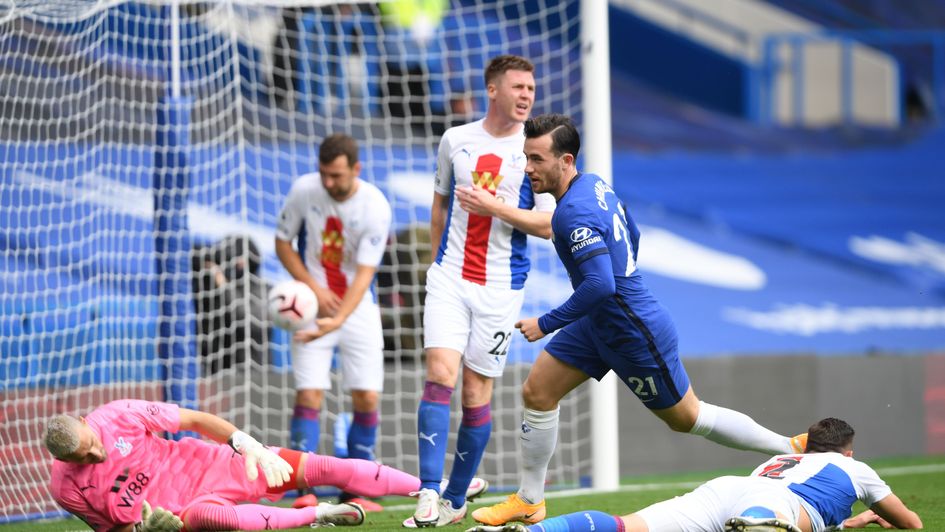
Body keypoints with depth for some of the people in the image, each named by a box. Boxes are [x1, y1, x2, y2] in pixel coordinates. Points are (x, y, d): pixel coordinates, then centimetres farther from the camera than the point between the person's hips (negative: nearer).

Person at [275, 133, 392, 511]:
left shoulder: (375, 207, -17)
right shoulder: (304, 190, -11)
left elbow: (364, 273, -20)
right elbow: (282, 242, 1)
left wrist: (338, 320, -34)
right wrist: (313, 288, -12)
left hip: (358, 307, 0)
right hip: (313, 304, 0)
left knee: (367, 398, -5)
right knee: (309, 394, -13)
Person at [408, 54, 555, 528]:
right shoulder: (455, 140, 7)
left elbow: (548, 225, -4)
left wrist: (494, 206, -15)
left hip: (500, 288, -1)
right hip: (449, 279, 1)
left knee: (476, 392, 3)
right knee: (440, 374, -15)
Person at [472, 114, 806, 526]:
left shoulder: (574, 212, -29)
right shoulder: (594, 184, 0)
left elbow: (600, 285, -36)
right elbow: (631, 236, 15)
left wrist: (546, 324, -27)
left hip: (634, 334, -10)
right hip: (600, 323, 10)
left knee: (687, 418, 7)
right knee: (537, 392, 7)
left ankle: (793, 448, 21)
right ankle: (529, 501, 18)